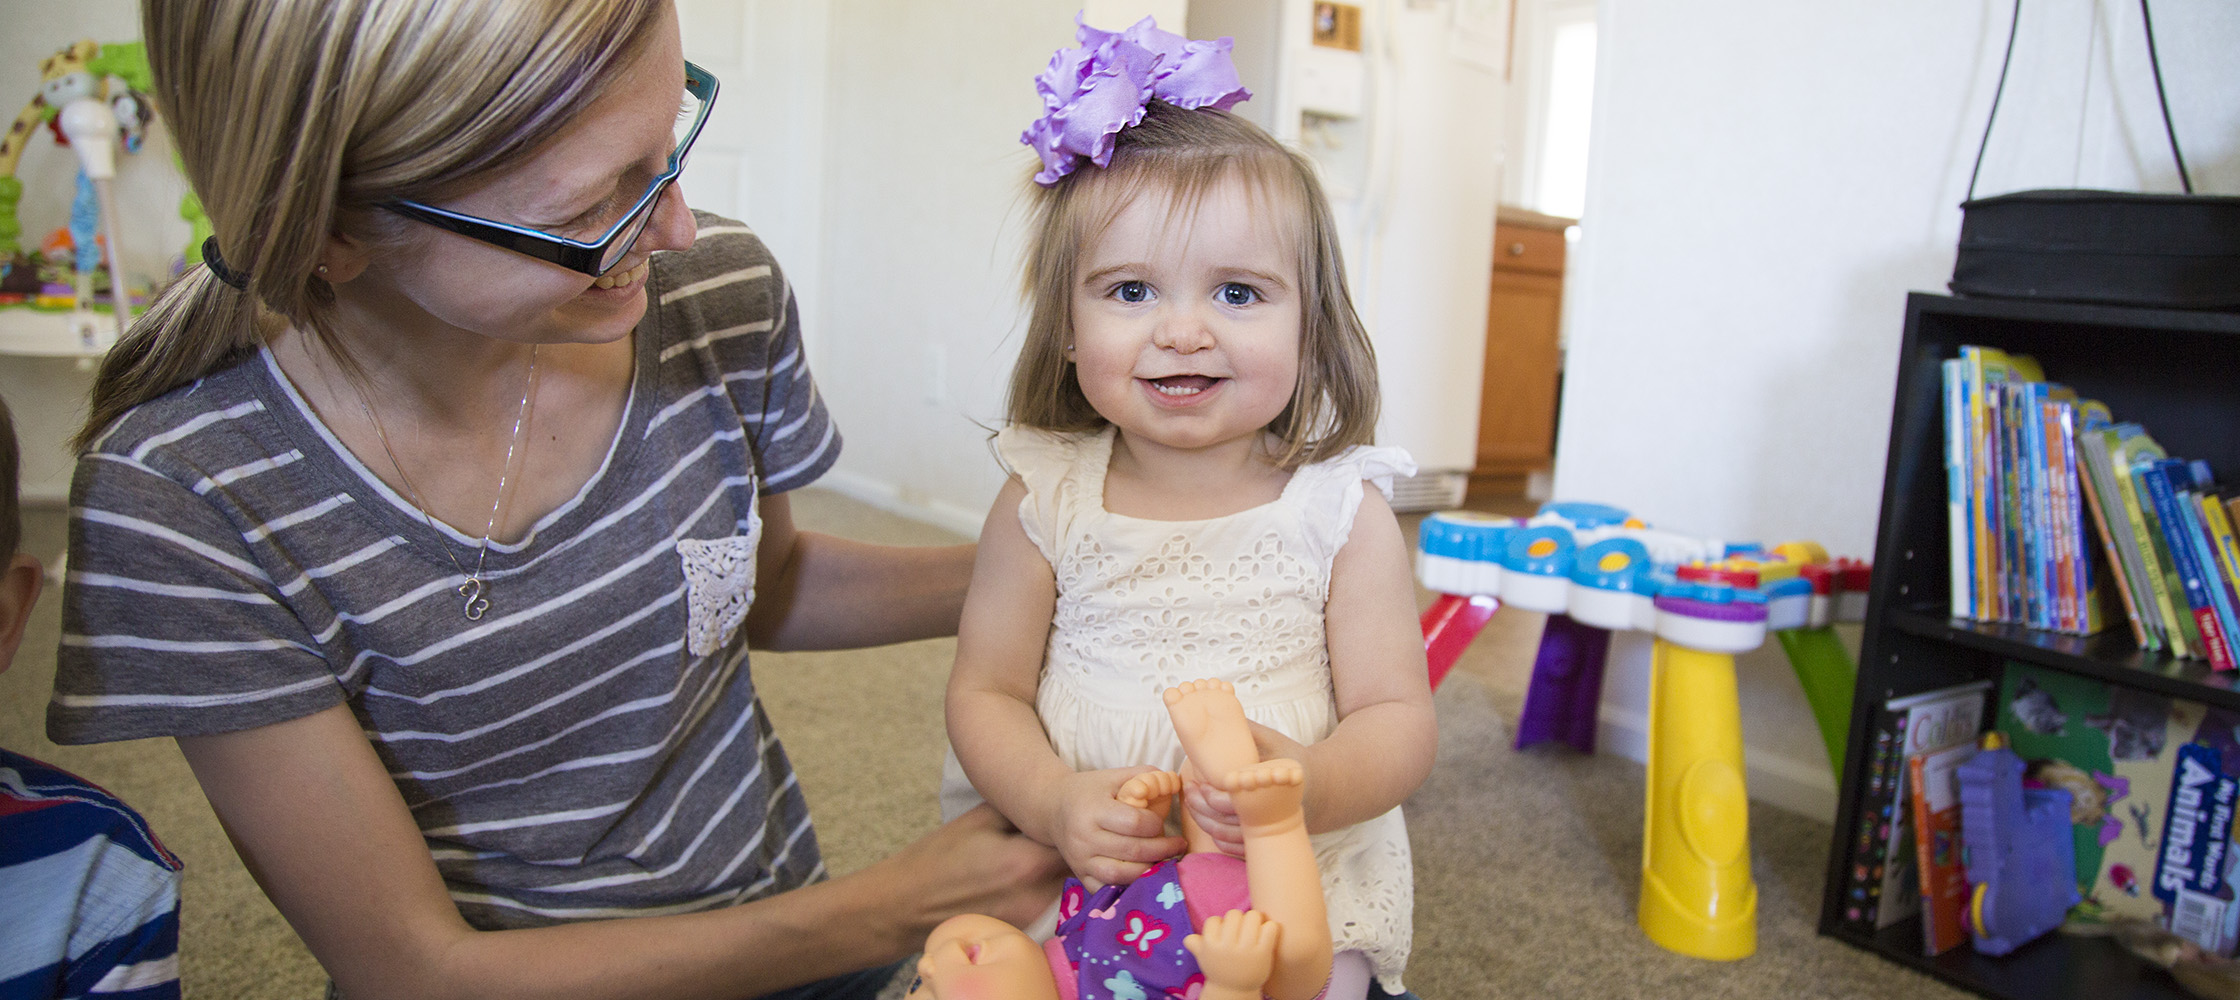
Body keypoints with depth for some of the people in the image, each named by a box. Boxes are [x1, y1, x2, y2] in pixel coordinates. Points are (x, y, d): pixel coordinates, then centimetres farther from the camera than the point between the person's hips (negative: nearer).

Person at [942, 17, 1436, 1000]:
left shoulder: (1342, 513, -8)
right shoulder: (1043, 502, -6)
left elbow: (1398, 718, -7)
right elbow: (985, 692, -1)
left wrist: (1312, 787, -28)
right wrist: (1052, 801, -21)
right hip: (1073, 873, 1)